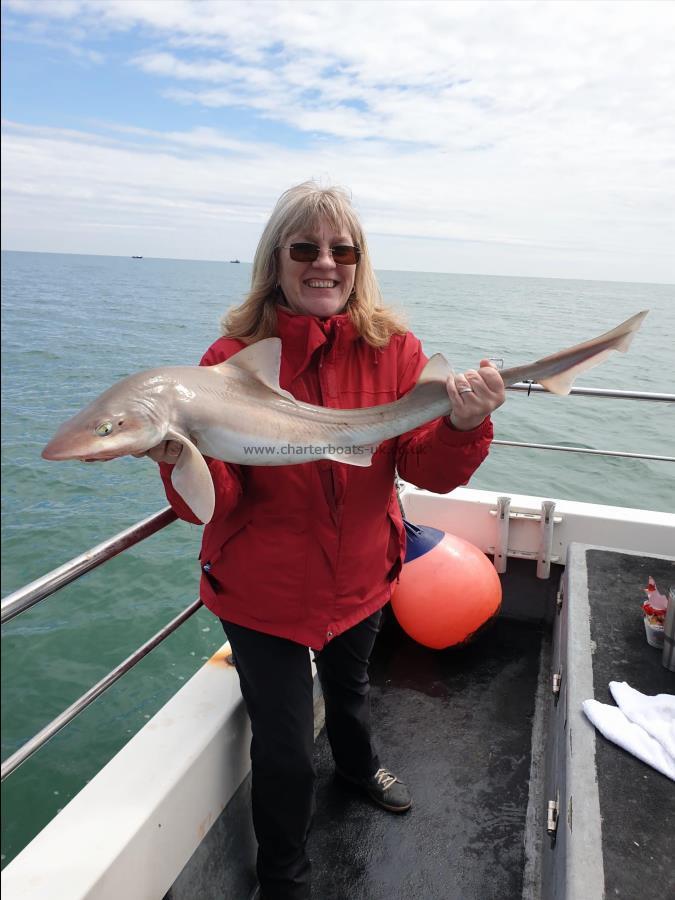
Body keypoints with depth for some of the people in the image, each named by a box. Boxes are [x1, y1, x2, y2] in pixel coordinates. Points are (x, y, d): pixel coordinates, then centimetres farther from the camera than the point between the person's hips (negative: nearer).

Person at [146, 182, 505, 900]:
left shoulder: (393, 349, -11)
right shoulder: (236, 357, -18)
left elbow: (430, 471, -15)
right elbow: (214, 503, -19)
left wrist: (464, 425, -35)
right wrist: (181, 459, -40)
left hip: (361, 577, 3)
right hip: (264, 589, -3)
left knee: (349, 681, 32)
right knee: (284, 750, 9)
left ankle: (357, 764, 68)